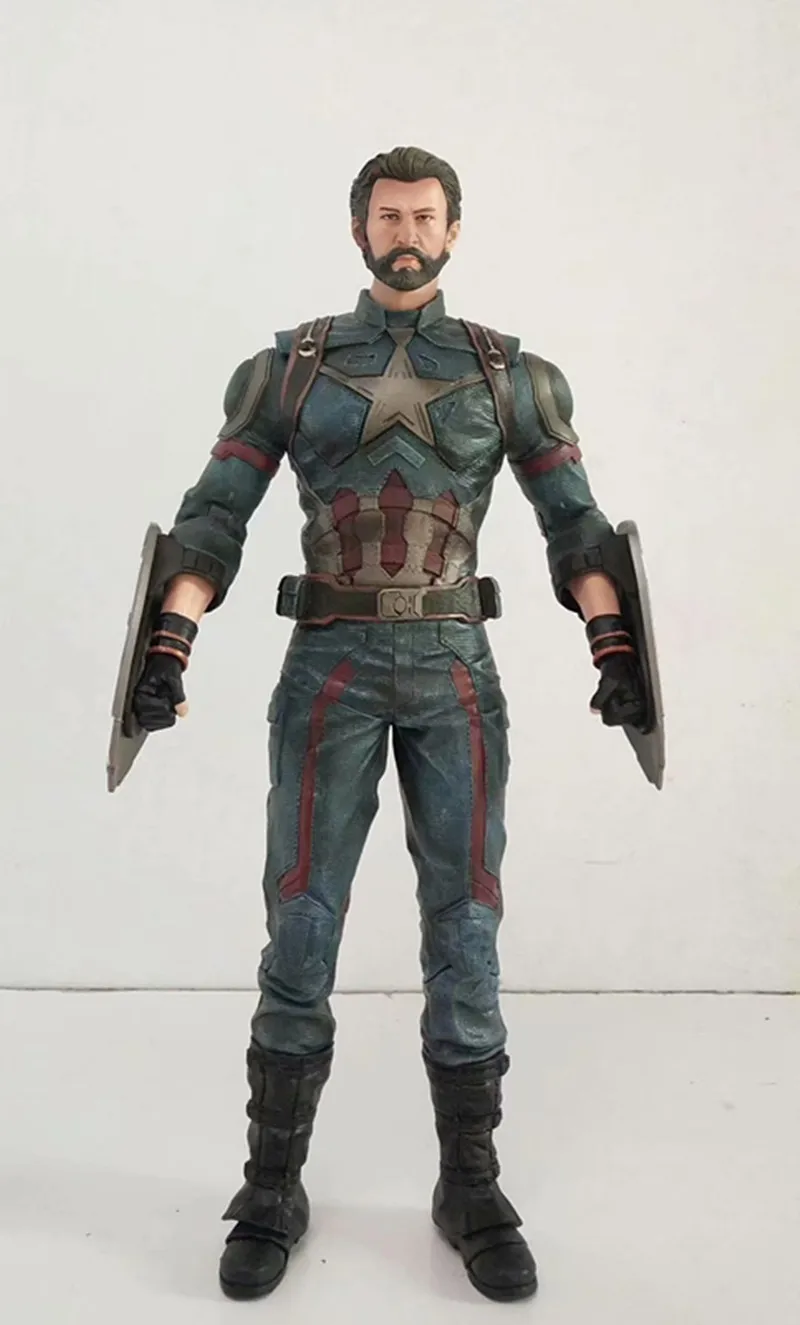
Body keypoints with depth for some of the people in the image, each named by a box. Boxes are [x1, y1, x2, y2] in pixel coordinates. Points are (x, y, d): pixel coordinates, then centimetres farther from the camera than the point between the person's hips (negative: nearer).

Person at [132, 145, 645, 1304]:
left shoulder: (509, 373, 10)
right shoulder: (288, 368, 8)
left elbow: (576, 524, 7)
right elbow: (215, 518, 2)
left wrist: (615, 647, -8)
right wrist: (169, 645, -13)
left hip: (455, 674, 1)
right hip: (329, 669, 0)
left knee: (464, 932, 3)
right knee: (300, 933, 1)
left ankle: (472, 1190, 21)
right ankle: (273, 1192, 20)